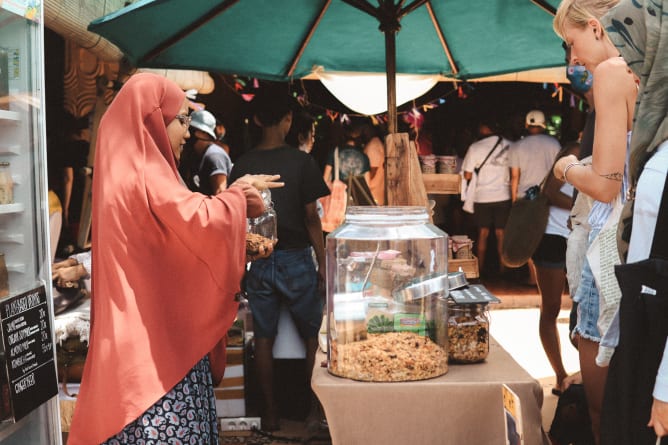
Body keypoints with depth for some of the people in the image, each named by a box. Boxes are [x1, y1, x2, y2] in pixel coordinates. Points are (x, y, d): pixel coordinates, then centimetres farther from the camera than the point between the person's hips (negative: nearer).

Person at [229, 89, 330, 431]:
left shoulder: (242, 165, 0)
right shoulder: (301, 162, -8)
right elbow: (311, 218, -8)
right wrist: (323, 264, -1)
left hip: (257, 261, 3)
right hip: (295, 259, -2)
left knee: (264, 337, 10)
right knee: (312, 335, 12)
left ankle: (270, 413, 17)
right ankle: (315, 406, 15)